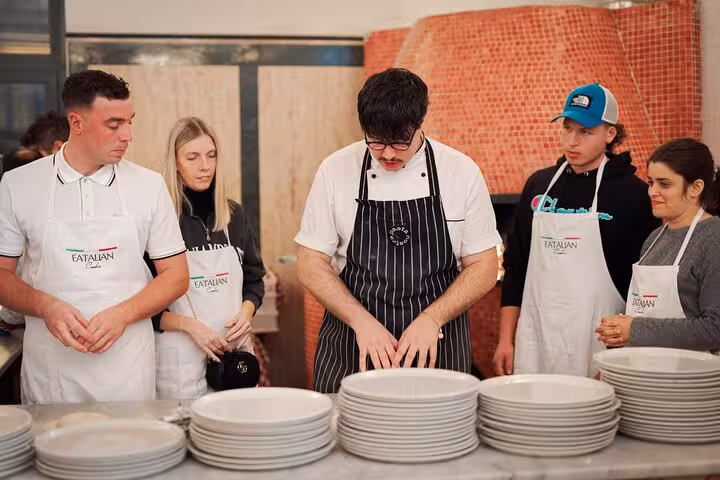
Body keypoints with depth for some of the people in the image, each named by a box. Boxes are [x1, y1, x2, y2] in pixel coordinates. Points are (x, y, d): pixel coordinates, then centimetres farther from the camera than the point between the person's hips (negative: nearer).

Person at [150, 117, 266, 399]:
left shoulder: (234, 215, 7)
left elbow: (254, 279, 17)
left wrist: (246, 311, -2)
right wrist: (189, 325, -15)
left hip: (235, 348, 4)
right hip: (181, 355, -4)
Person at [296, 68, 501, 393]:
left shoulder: (461, 171, -4)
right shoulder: (336, 170, -4)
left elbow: (483, 267, -1)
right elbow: (311, 264, -2)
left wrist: (431, 319, -15)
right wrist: (362, 322, -14)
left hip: (436, 349, 0)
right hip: (352, 351, 0)